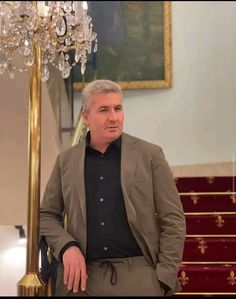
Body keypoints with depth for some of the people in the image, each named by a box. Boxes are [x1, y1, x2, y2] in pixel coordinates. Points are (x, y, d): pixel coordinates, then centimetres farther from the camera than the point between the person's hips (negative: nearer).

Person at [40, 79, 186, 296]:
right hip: (83, 276, 2)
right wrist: (67, 247, -7)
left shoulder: (150, 155, 0)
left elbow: (173, 220, -1)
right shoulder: (66, 160, 7)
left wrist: (164, 278, -7)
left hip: (138, 274, -2)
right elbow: (46, 214, 12)